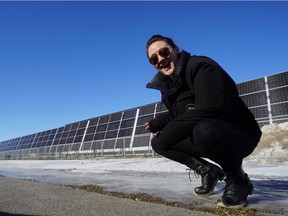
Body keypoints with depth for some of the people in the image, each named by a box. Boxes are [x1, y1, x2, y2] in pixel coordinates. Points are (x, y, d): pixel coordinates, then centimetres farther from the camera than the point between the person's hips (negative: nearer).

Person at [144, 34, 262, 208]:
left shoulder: (201, 66, -20)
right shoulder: (168, 85, 5)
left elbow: (209, 110, -33)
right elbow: (176, 115, 20)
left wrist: (166, 133, -25)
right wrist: (155, 124, 2)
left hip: (241, 134, -7)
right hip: (204, 136, 8)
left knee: (204, 129, -40)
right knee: (158, 143, 0)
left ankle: (238, 180, -10)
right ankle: (208, 171, 11)